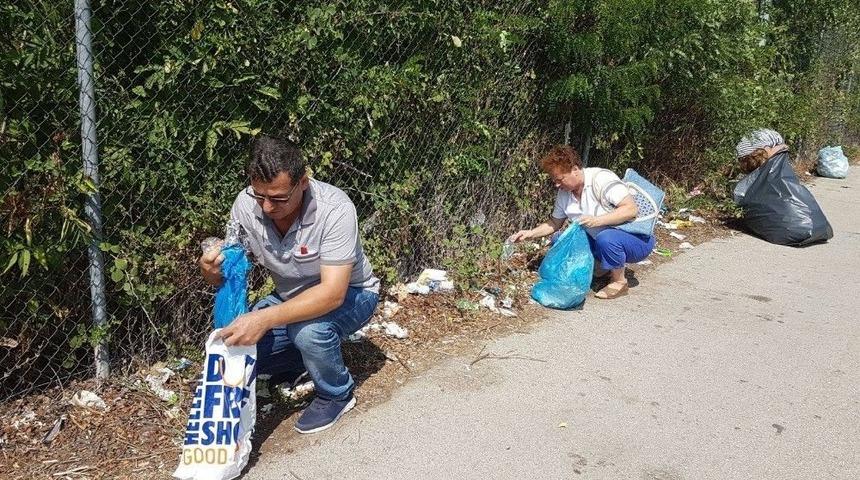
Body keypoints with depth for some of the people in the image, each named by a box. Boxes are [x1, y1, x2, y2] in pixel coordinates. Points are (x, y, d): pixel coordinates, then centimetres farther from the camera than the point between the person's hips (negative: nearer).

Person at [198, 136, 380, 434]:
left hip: (349, 293, -5)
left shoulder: (335, 209, -34)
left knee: (308, 329, -36)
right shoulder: (246, 204, -19)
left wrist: (265, 318, -49)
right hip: (292, 297, 5)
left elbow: (333, 293, -39)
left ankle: (337, 394, -4)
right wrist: (212, 270, -36)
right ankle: (300, 361, 18)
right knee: (237, 345, -13)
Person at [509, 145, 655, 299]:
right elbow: (555, 223, 12)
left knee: (606, 238, -38)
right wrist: (531, 233, -3)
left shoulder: (601, 178, -24)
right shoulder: (564, 193, -1)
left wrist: (597, 220, -36)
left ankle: (620, 282, -11)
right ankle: (604, 268, 8)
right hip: (602, 241, 8)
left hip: (638, 239, -7)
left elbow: (631, 209, -29)